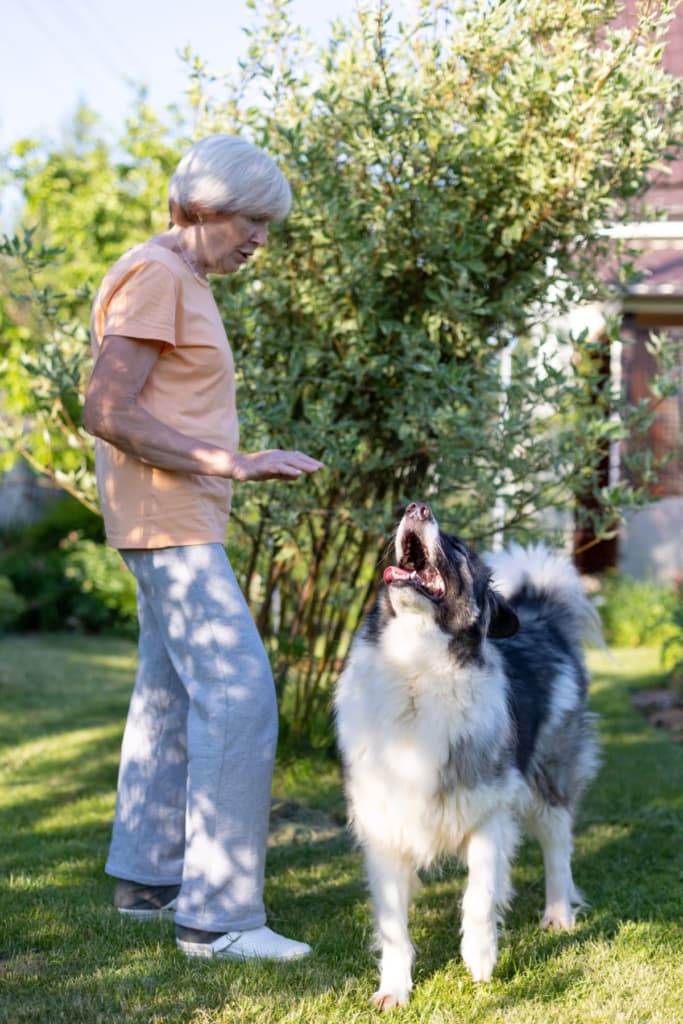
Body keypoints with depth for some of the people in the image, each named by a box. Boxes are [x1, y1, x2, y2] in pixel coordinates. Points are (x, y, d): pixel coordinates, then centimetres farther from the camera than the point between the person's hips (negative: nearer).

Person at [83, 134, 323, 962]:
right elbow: (106, 411, -22)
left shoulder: (180, 284, 16)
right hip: (170, 527, -11)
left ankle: (145, 878, 26)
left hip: (182, 524, 11)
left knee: (169, 697, 16)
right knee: (238, 698, -14)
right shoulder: (154, 277, -15)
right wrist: (233, 465, -26)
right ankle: (216, 914, -11)